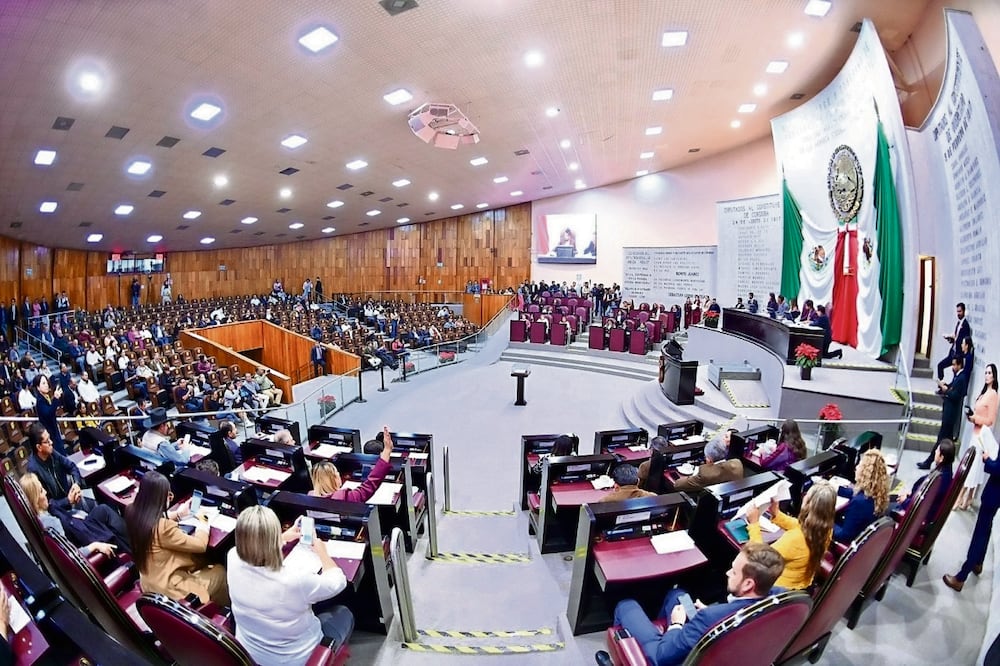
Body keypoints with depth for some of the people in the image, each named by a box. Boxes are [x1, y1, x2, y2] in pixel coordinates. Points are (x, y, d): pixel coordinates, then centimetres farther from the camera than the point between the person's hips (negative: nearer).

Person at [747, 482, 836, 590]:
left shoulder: (795, 538, -38)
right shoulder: (825, 529, -14)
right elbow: (801, 527, 8)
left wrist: (754, 523, -23)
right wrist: (776, 514, 0)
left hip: (783, 588, -7)